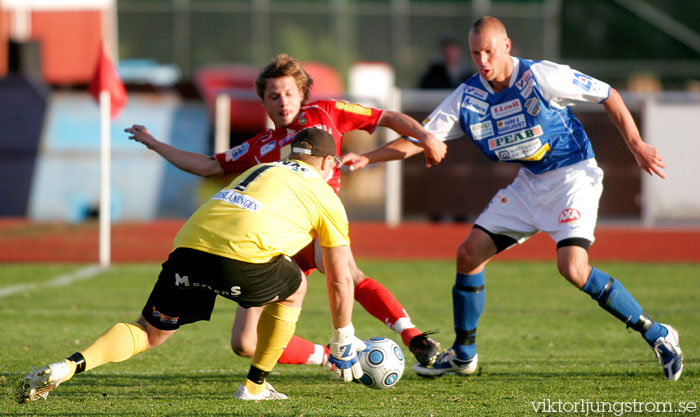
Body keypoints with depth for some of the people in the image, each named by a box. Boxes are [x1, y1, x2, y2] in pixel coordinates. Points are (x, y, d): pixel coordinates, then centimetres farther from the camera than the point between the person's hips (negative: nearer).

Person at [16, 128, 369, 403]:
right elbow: (340, 281, 26)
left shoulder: (258, 170, 36)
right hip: (243, 256, -4)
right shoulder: (326, 196, 22)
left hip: (189, 247, 4)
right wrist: (342, 344, 38)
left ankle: (69, 366, -10)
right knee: (293, 289, 26)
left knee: (149, 332, 15)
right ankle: (255, 386, 25)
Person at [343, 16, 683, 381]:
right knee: (468, 254, 0)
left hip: (574, 175, -6)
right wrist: (366, 158, -14)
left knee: (573, 267, -25)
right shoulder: (467, 97, -4)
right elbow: (419, 138, -2)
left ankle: (657, 335, -12)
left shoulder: (540, 77, -19)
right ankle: (463, 354, 17)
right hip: (529, 182, 6)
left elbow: (607, 95, -9)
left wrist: (636, 145, -12)